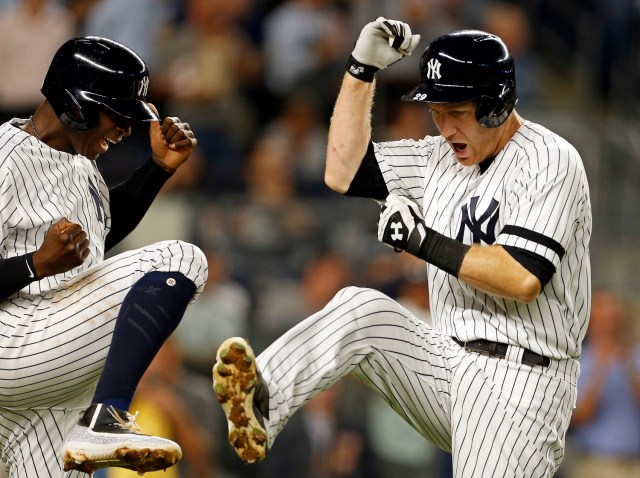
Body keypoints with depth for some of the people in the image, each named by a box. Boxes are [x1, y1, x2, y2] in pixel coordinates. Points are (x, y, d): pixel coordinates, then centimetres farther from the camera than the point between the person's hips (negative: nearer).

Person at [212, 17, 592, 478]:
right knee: (359, 308, -19)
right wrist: (362, 69, 6)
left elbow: (523, 278, -22)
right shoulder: (442, 155, 14)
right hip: (445, 362, 6)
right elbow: (344, 172, 12)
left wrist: (423, 242, -17)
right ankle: (260, 406, -40)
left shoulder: (550, 160, -10)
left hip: (520, 381, -6)